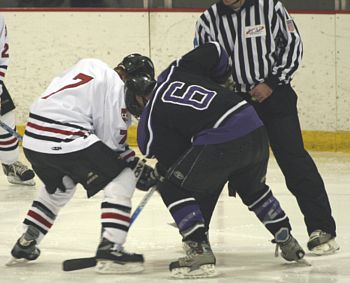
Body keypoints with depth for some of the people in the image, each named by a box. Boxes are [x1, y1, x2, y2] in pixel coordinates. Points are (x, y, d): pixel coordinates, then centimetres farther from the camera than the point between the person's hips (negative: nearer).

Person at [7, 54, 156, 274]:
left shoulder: (88, 66, 22)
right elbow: (113, 141, -4)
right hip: (65, 140, -9)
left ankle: (25, 244, 37)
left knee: (59, 187, 35)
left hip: (33, 138, 9)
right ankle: (110, 247, -12)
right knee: (122, 179, -3)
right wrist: (138, 167, 8)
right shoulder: (116, 87, -3)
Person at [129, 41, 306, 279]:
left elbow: (173, 157, 7)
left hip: (220, 143, -8)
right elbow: (214, 51, 22)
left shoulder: (150, 122, 6)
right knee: (252, 188, 34)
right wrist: (215, 83, 38)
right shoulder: (174, 72, 20)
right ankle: (288, 243, 41)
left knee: (173, 187, 7)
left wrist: (152, 177, 27)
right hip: (256, 131, 8)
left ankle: (200, 252, -3)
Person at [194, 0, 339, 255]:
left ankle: (322, 229, -8)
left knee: (294, 159, -11)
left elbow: (293, 44, -1)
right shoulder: (208, 21, 1)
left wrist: (272, 82, -10)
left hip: (274, 95, -3)